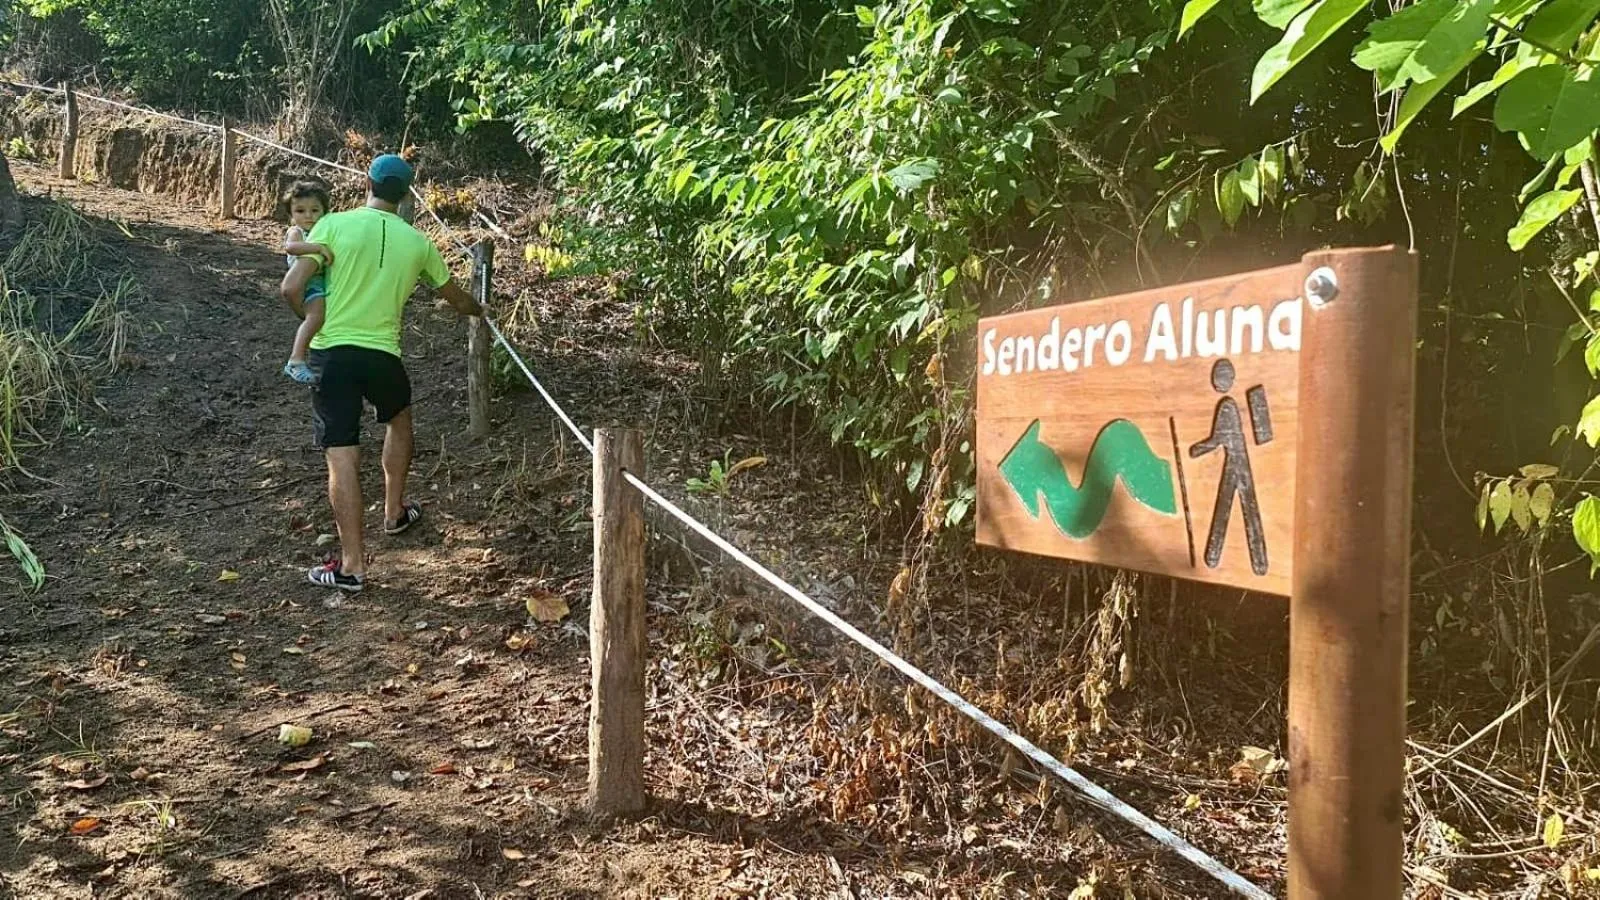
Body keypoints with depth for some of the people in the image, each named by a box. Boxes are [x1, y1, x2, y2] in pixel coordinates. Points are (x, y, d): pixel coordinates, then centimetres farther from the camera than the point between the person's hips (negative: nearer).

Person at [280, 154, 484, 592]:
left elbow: (291, 289, -10)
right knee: (399, 420, 32)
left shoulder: (334, 224, -3)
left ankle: (352, 564, 0)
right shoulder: (417, 242, 5)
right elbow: (456, 298, 20)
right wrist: (479, 310, 43)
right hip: (381, 355, 2)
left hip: (331, 354, -1)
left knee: (342, 457, -1)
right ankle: (394, 512, 42)